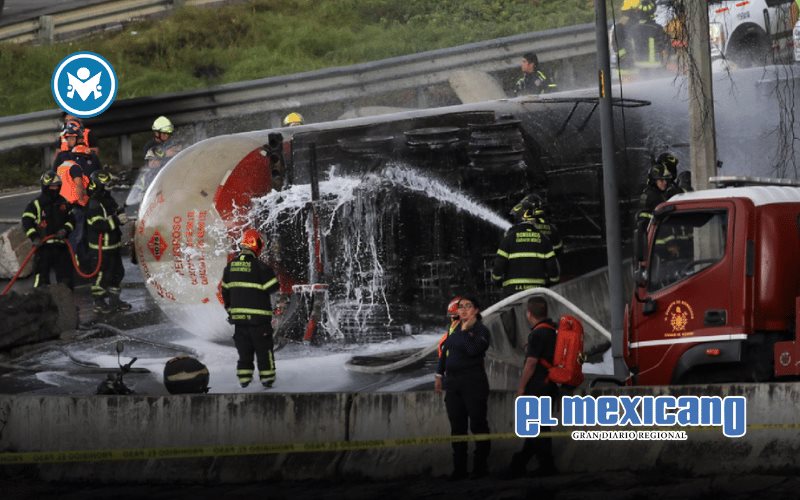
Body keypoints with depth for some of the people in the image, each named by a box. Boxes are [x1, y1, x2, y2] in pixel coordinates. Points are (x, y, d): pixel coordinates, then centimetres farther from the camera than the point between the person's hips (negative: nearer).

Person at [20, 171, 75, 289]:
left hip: (61, 244, 5)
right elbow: (27, 221, -8)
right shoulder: (36, 204, -4)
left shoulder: (64, 203, 12)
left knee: (65, 271, 9)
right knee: (42, 273, -8)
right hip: (43, 244, -5)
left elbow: (71, 219, 16)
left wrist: (65, 229, -4)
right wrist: (34, 237, -19)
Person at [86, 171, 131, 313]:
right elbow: (98, 225, -28)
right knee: (103, 274, -1)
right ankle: (99, 303, 10)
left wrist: (122, 218, -5)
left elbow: (116, 214, 19)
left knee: (118, 272, 17)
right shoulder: (93, 205, -20)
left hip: (113, 244, 9)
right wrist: (117, 220, -27)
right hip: (101, 246, -9)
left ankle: (114, 299, 30)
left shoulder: (109, 200, 9)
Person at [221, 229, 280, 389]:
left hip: (238, 316, 5)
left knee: (244, 348, 13)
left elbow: (225, 291, 12)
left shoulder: (230, 266, 4)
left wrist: (229, 309, 23)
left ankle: (244, 378, 12)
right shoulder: (260, 267, -15)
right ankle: (267, 378, 6)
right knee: (263, 348, 5)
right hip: (258, 316, -5)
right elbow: (273, 287, -11)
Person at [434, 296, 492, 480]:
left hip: (473, 382, -7)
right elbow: (445, 351, 22)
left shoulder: (481, 330, -6)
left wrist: (465, 331, -13)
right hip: (453, 382, 7)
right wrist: (439, 375, 20)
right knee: (457, 426, 8)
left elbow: (474, 350, -24)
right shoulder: (455, 329, 14)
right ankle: (459, 468, 12)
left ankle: (481, 466, 3)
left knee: (477, 424, -2)